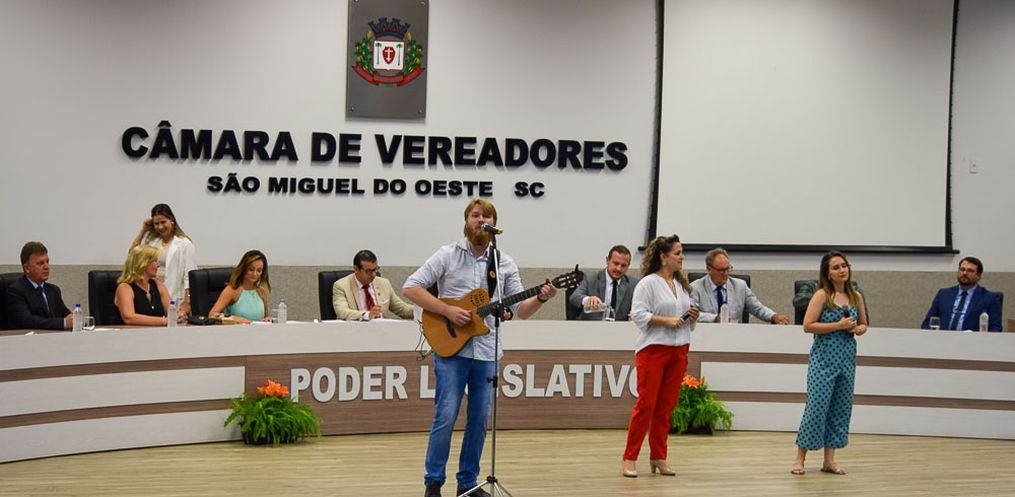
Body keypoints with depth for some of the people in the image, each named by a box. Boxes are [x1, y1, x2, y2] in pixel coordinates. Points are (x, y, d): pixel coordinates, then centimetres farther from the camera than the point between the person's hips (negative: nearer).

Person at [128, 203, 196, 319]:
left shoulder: (184, 243, -3)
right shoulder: (151, 240, 15)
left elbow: (189, 276, -7)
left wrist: (187, 303, -16)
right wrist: (143, 230, 8)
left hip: (174, 299, -5)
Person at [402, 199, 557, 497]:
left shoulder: (504, 264, 9)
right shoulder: (448, 255, 0)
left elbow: (521, 310, 7)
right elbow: (411, 288, -5)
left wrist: (541, 298, -14)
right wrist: (448, 310, -14)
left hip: (486, 351, 4)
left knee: (479, 419, 7)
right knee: (446, 416, -8)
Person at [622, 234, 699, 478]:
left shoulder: (682, 284, 16)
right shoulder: (648, 283, -6)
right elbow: (638, 315, -14)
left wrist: (692, 317, 2)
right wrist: (667, 320, -19)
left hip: (678, 351, 6)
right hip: (653, 350, -6)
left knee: (666, 406, 7)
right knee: (646, 404, -8)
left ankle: (658, 457, 14)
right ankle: (629, 459, -3)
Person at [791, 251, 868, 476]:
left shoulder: (856, 296, 9)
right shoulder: (822, 295, -7)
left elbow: (864, 324, 20)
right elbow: (808, 325, -13)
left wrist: (857, 329, -3)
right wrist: (839, 325, -17)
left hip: (847, 358, 6)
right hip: (824, 357, -6)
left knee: (841, 408, 6)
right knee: (816, 406, -8)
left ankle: (829, 460, 13)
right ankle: (800, 458, 0)